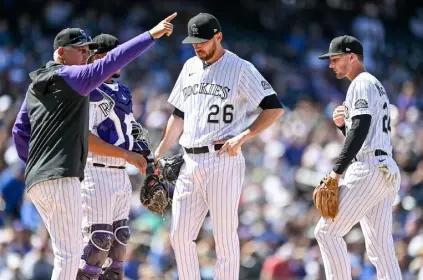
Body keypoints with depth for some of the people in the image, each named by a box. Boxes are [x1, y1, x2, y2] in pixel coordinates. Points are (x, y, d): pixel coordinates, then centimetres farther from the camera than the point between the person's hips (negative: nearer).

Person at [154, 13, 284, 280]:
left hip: (223, 162, -7)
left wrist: (243, 136, -18)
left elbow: (275, 108, -11)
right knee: (180, 235, 5)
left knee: (225, 237, -4)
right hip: (189, 163, 7)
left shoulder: (240, 68, -6)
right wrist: (158, 155, 19)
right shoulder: (190, 67, 15)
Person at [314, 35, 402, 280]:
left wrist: (337, 170, -21)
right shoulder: (377, 86, 26)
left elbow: (361, 128, -18)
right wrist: (343, 123, 11)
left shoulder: (362, 83, -5)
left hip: (368, 170, -10)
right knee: (380, 247, 5)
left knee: (327, 231, -10)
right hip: (387, 172, 10)